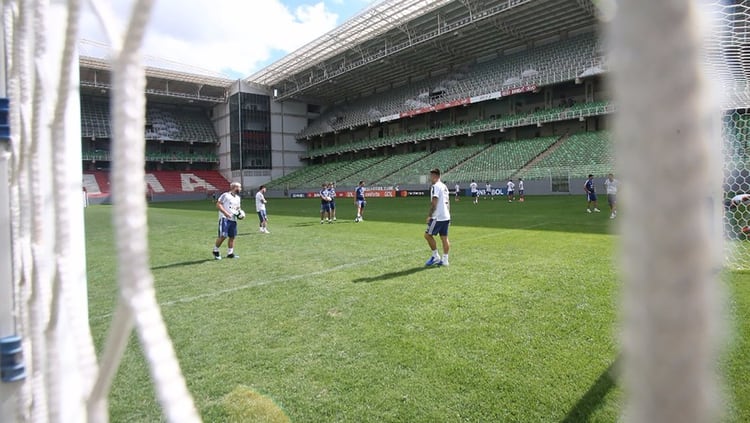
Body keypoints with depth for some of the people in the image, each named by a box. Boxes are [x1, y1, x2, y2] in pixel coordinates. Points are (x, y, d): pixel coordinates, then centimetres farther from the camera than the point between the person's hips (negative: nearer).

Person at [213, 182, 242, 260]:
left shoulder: (238, 198, 18)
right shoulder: (225, 195, -7)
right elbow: (218, 204, -12)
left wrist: (239, 211, 6)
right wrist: (226, 213, -21)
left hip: (233, 219, 8)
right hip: (224, 218, -7)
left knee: (232, 236, 8)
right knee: (223, 236, -12)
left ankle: (230, 253, 18)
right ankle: (215, 251, 8)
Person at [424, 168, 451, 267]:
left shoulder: (435, 186, -11)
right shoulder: (444, 186, 16)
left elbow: (434, 203, -18)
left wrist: (429, 215, -15)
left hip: (438, 217, -9)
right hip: (446, 217, 9)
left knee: (428, 235, 0)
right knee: (444, 238, 8)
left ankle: (435, 256, 4)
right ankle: (444, 260, 10)